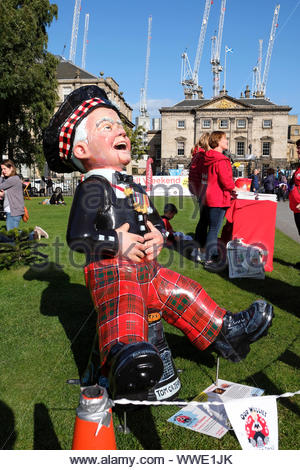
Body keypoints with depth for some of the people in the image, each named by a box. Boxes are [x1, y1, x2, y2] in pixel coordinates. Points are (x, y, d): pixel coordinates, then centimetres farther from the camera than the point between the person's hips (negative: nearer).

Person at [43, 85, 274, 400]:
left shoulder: (133, 187, 18)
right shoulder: (92, 187, -9)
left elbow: (155, 221, 26)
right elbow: (76, 237, -17)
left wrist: (158, 235, 4)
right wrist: (115, 242, -20)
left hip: (146, 270, 8)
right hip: (111, 271, -8)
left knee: (182, 293, 10)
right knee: (122, 307, -34)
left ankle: (225, 333, 25)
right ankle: (122, 358, -59)